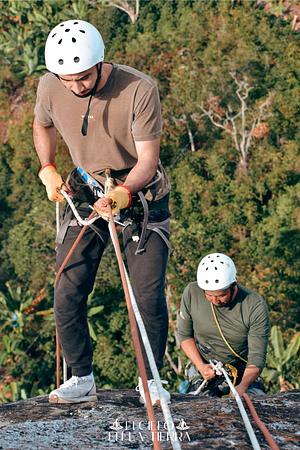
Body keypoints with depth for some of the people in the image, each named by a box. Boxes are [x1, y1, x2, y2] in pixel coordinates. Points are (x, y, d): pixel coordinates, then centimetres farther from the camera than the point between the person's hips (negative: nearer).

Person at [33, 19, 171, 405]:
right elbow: (42, 126, 11)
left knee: (149, 296, -8)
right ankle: (81, 378, 13)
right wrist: (48, 170, -1)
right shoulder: (49, 88, -13)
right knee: (68, 294, -3)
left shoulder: (139, 89, -25)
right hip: (86, 195, 3)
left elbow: (148, 160, -23)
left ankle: (150, 381, 11)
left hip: (141, 195, -3)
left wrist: (124, 192, -41)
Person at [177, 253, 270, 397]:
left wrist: (242, 387, -35)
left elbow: (256, 358, -17)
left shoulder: (256, 306, -18)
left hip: (242, 376, 0)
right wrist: (201, 366, -12)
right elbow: (184, 335, 2)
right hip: (203, 374, 0)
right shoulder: (192, 293, -11)